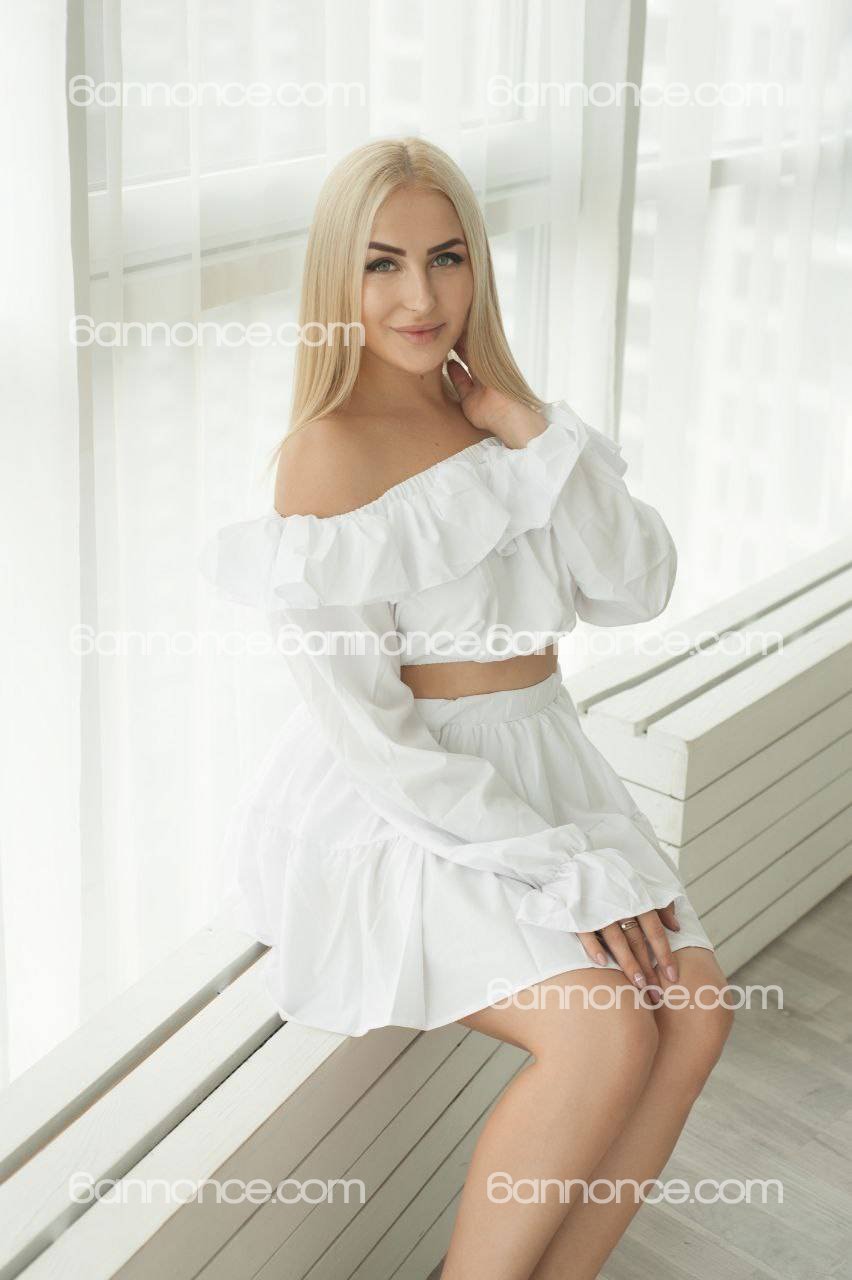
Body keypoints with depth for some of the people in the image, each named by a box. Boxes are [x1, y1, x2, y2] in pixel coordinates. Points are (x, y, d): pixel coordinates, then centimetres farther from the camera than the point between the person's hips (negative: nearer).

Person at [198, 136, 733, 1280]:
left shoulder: (494, 416, 6)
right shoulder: (331, 450, -16)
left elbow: (640, 589, -1)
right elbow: (362, 730, -18)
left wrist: (540, 436, -13)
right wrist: (557, 867, -18)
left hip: (539, 773, 7)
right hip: (394, 814, -7)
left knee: (696, 1010, -10)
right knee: (607, 1033, -24)